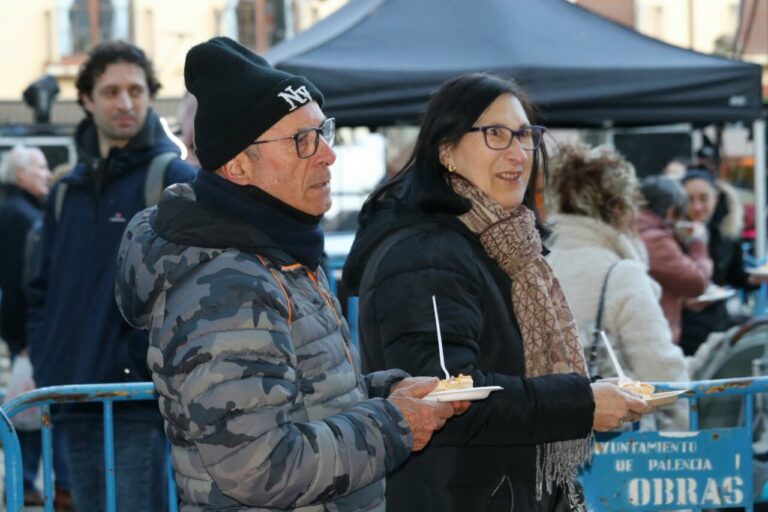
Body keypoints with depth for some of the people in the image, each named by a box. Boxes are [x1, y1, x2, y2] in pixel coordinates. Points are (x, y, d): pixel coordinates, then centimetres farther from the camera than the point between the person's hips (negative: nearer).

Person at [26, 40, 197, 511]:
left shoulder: (175, 180, -3)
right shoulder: (68, 191, 17)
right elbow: (44, 290, 22)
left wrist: (157, 365, -14)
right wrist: (45, 369, 10)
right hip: (76, 402, 6)